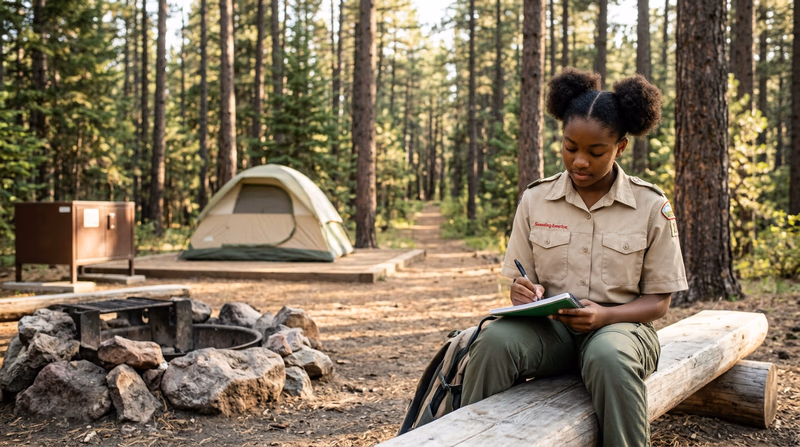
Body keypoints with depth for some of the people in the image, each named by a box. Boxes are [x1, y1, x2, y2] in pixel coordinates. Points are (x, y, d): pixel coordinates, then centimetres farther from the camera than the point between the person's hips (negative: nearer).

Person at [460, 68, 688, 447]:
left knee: (609, 357, -38)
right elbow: (520, 283, 11)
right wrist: (526, 294, -15)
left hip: (619, 324, -1)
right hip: (549, 327, 2)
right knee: (494, 340, -32)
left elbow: (658, 301, 3)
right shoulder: (534, 199, 6)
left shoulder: (651, 206, 1)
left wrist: (605, 315, -17)